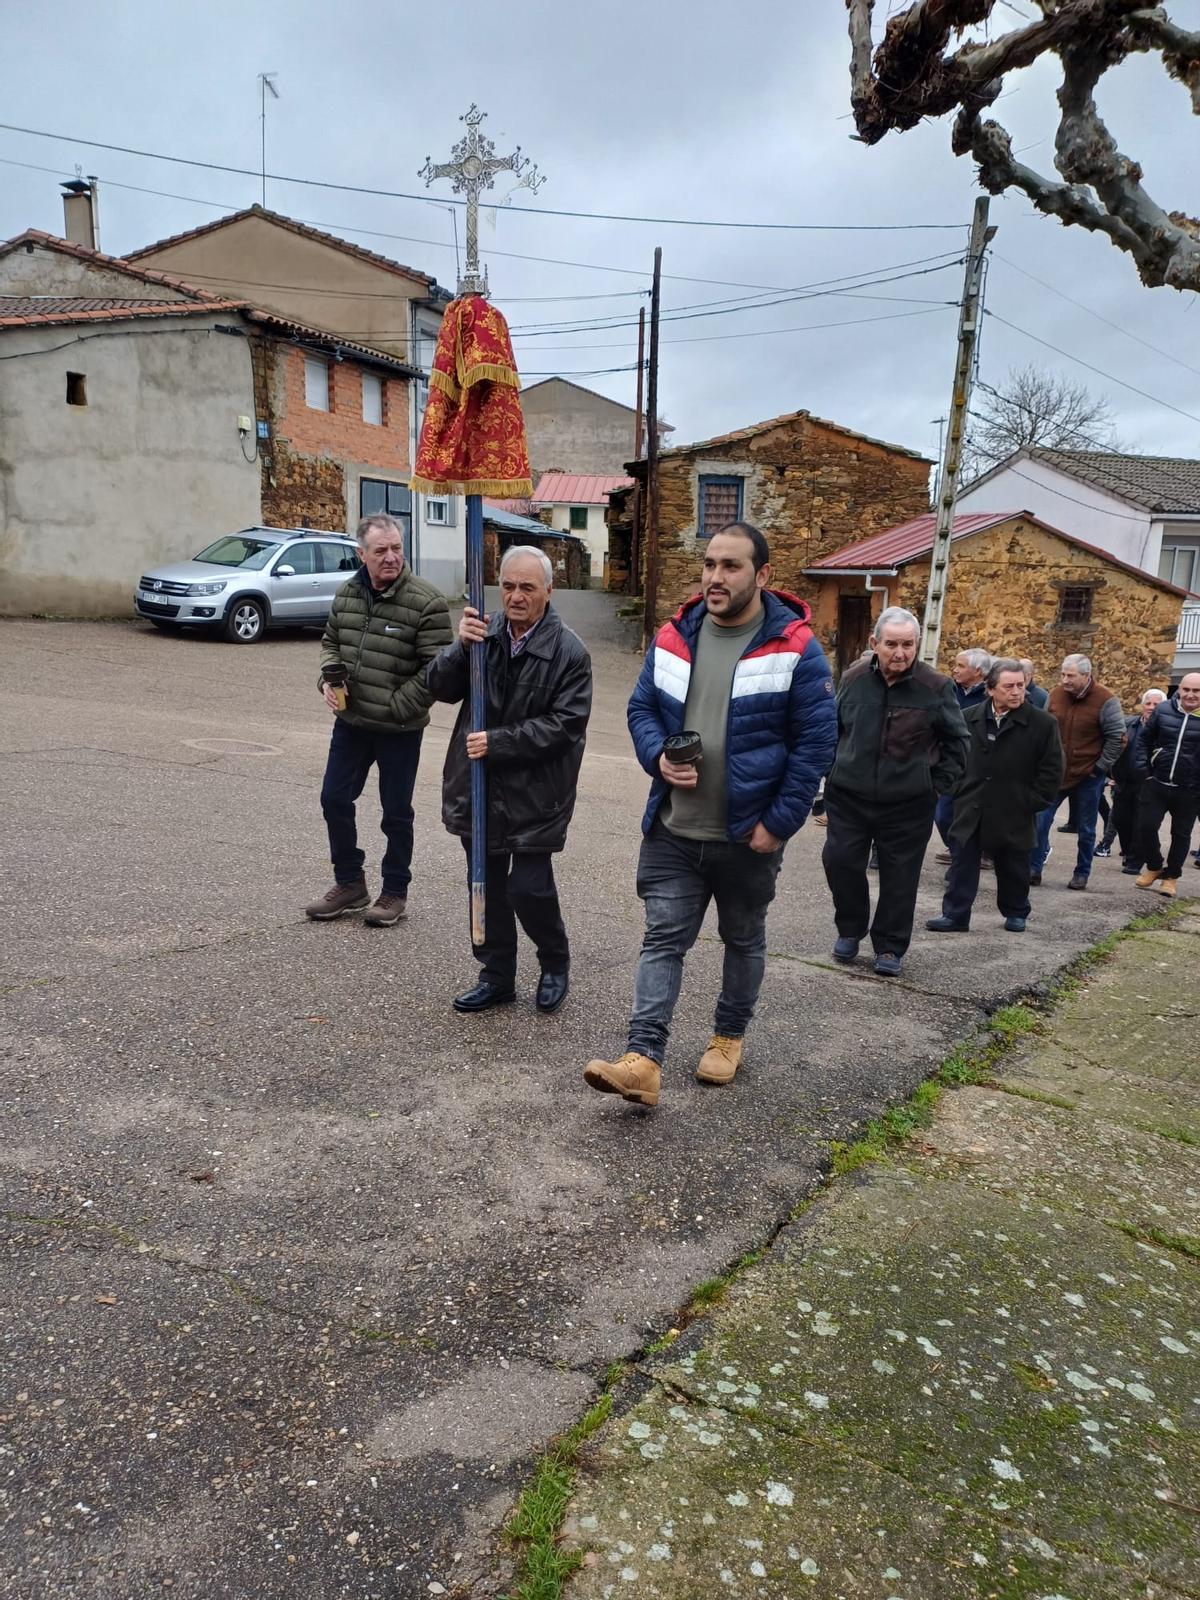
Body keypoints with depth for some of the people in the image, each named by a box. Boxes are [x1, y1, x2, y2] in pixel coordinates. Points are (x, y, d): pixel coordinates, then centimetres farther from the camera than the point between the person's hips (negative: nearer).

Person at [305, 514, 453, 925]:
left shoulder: (427, 602, -15)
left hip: (399, 729, -6)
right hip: (350, 722, 6)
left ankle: (395, 892, 26)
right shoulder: (347, 594, 4)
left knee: (396, 812, 8)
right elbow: (331, 642, 18)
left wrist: (395, 708, -18)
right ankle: (349, 883, 30)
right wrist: (328, 679, -1)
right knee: (334, 799, 12)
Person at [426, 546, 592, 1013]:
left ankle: (555, 964, 26)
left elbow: (564, 724, -16)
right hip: (478, 786, 5)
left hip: (534, 794, -5)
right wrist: (461, 647, -18)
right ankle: (497, 978, 31)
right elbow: (439, 688, -1)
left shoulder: (569, 652, -11)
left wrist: (498, 742, -20)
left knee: (529, 888, -4)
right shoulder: (483, 631, 2)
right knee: (487, 886, 14)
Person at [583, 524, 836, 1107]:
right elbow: (641, 707, 10)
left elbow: (815, 741, -11)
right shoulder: (674, 637, 2)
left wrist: (779, 823, -15)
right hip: (672, 831, 3)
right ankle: (643, 1060, -1)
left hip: (748, 836, -2)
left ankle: (729, 1036, 37)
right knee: (662, 939, -1)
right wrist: (659, 757, -11)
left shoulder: (794, 648, -11)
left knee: (743, 940, 17)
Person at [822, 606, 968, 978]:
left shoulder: (935, 687, -8)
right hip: (848, 796, 2)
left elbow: (956, 740, 4)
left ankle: (889, 948, 21)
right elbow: (833, 729, 14)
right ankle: (850, 930, 26)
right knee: (840, 861, 3)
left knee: (900, 877, 6)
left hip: (908, 804, -2)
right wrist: (833, 771, 10)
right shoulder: (854, 679, -1)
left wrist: (939, 784, -1)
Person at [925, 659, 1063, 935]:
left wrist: (1032, 803, -7)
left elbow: (1052, 769, -4)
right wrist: (960, 791, 4)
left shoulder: (1043, 723, -7)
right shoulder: (968, 718, 0)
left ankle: (1016, 913, 32)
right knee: (963, 864, 4)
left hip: (1014, 815, -1)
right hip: (971, 810, 1)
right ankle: (955, 915, 11)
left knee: (1013, 868, 13)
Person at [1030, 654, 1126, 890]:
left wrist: (1100, 767, -10)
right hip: (1055, 772, 3)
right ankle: (1034, 869, 8)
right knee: (1040, 821, -1)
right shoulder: (1056, 695, 0)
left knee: (1086, 829, 9)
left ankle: (1082, 873, 23)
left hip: (1088, 777, -3)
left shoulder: (1105, 700, -13)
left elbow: (1117, 738, -9)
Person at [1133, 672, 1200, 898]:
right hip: (1156, 784, 1)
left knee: (1181, 835, 9)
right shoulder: (1163, 710, -2)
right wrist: (1143, 769, -1)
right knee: (1146, 827, 1)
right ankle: (1154, 867, 24)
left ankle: (1172, 876, 26)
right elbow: (1144, 739, 8)